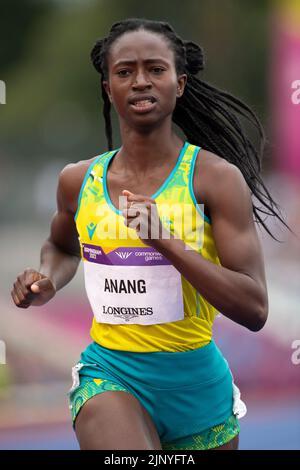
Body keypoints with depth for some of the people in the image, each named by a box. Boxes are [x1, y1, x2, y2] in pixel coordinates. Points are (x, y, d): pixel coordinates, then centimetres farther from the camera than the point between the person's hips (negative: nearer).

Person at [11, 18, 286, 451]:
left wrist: (166, 241, -25)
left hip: (196, 383, -1)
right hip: (109, 376, 1)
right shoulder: (79, 181, 2)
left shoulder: (216, 176, -10)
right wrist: (47, 284, 4)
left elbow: (254, 310, -17)